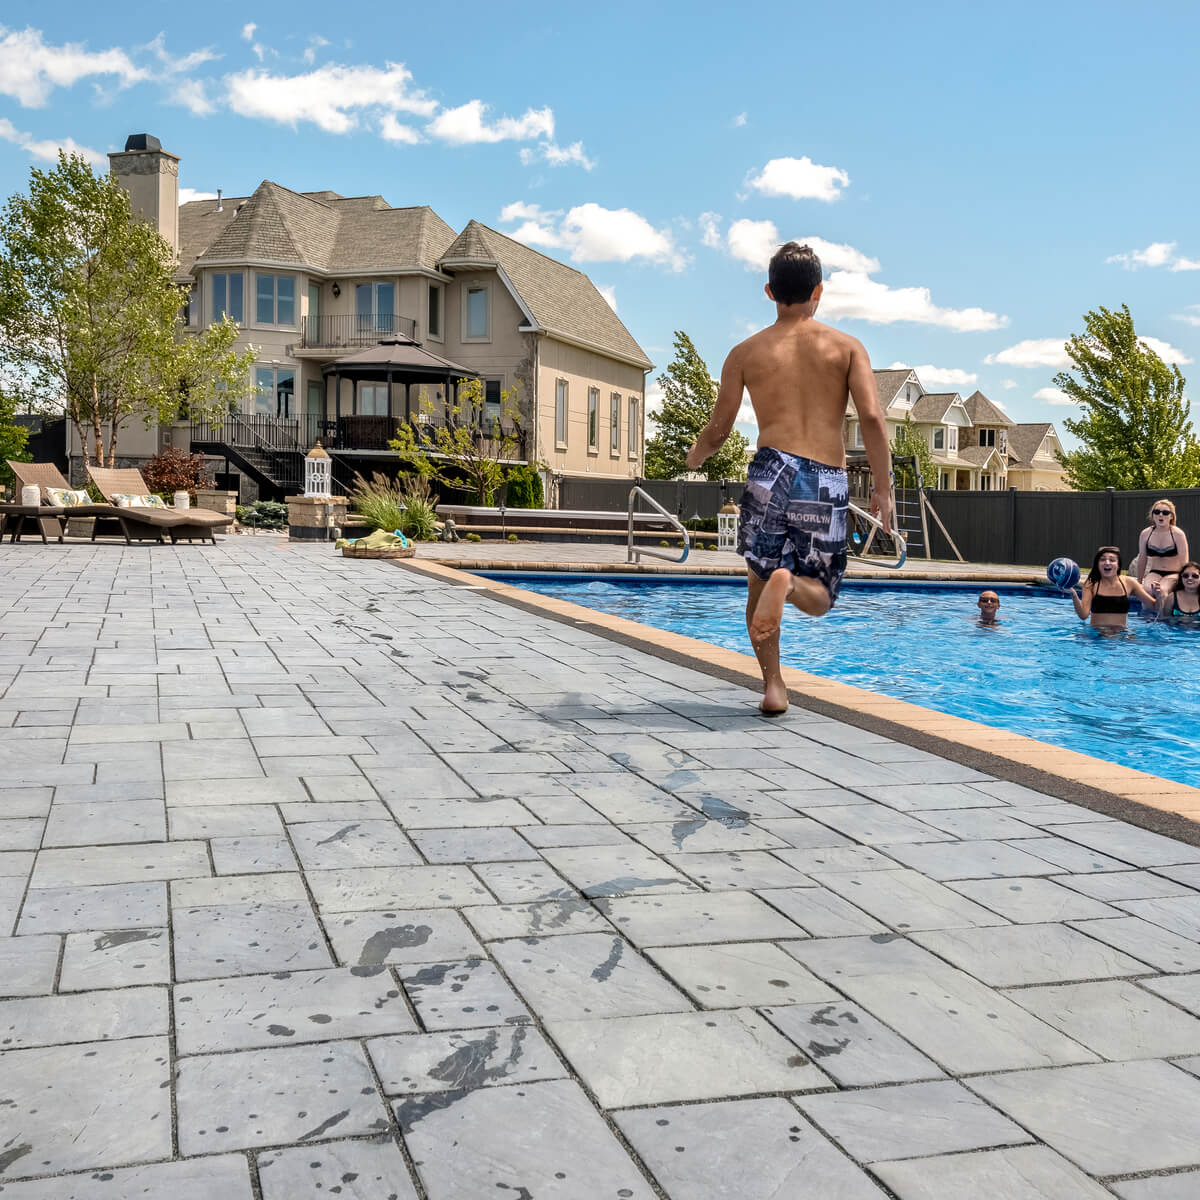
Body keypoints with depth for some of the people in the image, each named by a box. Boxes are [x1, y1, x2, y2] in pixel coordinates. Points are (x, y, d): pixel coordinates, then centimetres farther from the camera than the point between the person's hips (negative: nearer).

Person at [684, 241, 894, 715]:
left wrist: (694, 458, 35)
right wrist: (883, 489, -1)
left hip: (773, 470, 0)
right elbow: (871, 416, -4)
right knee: (820, 598, 13)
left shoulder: (746, 353, 11)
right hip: (829, 484, 0)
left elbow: (717, 432, 13)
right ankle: (790, 583, -23)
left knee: (759, 580, 18)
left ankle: (773, 685, 7)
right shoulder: (847, 347, 10)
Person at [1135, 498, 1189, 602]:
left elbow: (1184, 562, -5)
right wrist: (1139, 583, 16)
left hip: (1173, 574, -3)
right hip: (1154, 573, 3)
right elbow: (1142, 560, 13)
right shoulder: (1145, 534, 3)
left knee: (1162, 591, -36)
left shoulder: (1178, 534, -6)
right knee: (1147, 589, -33)